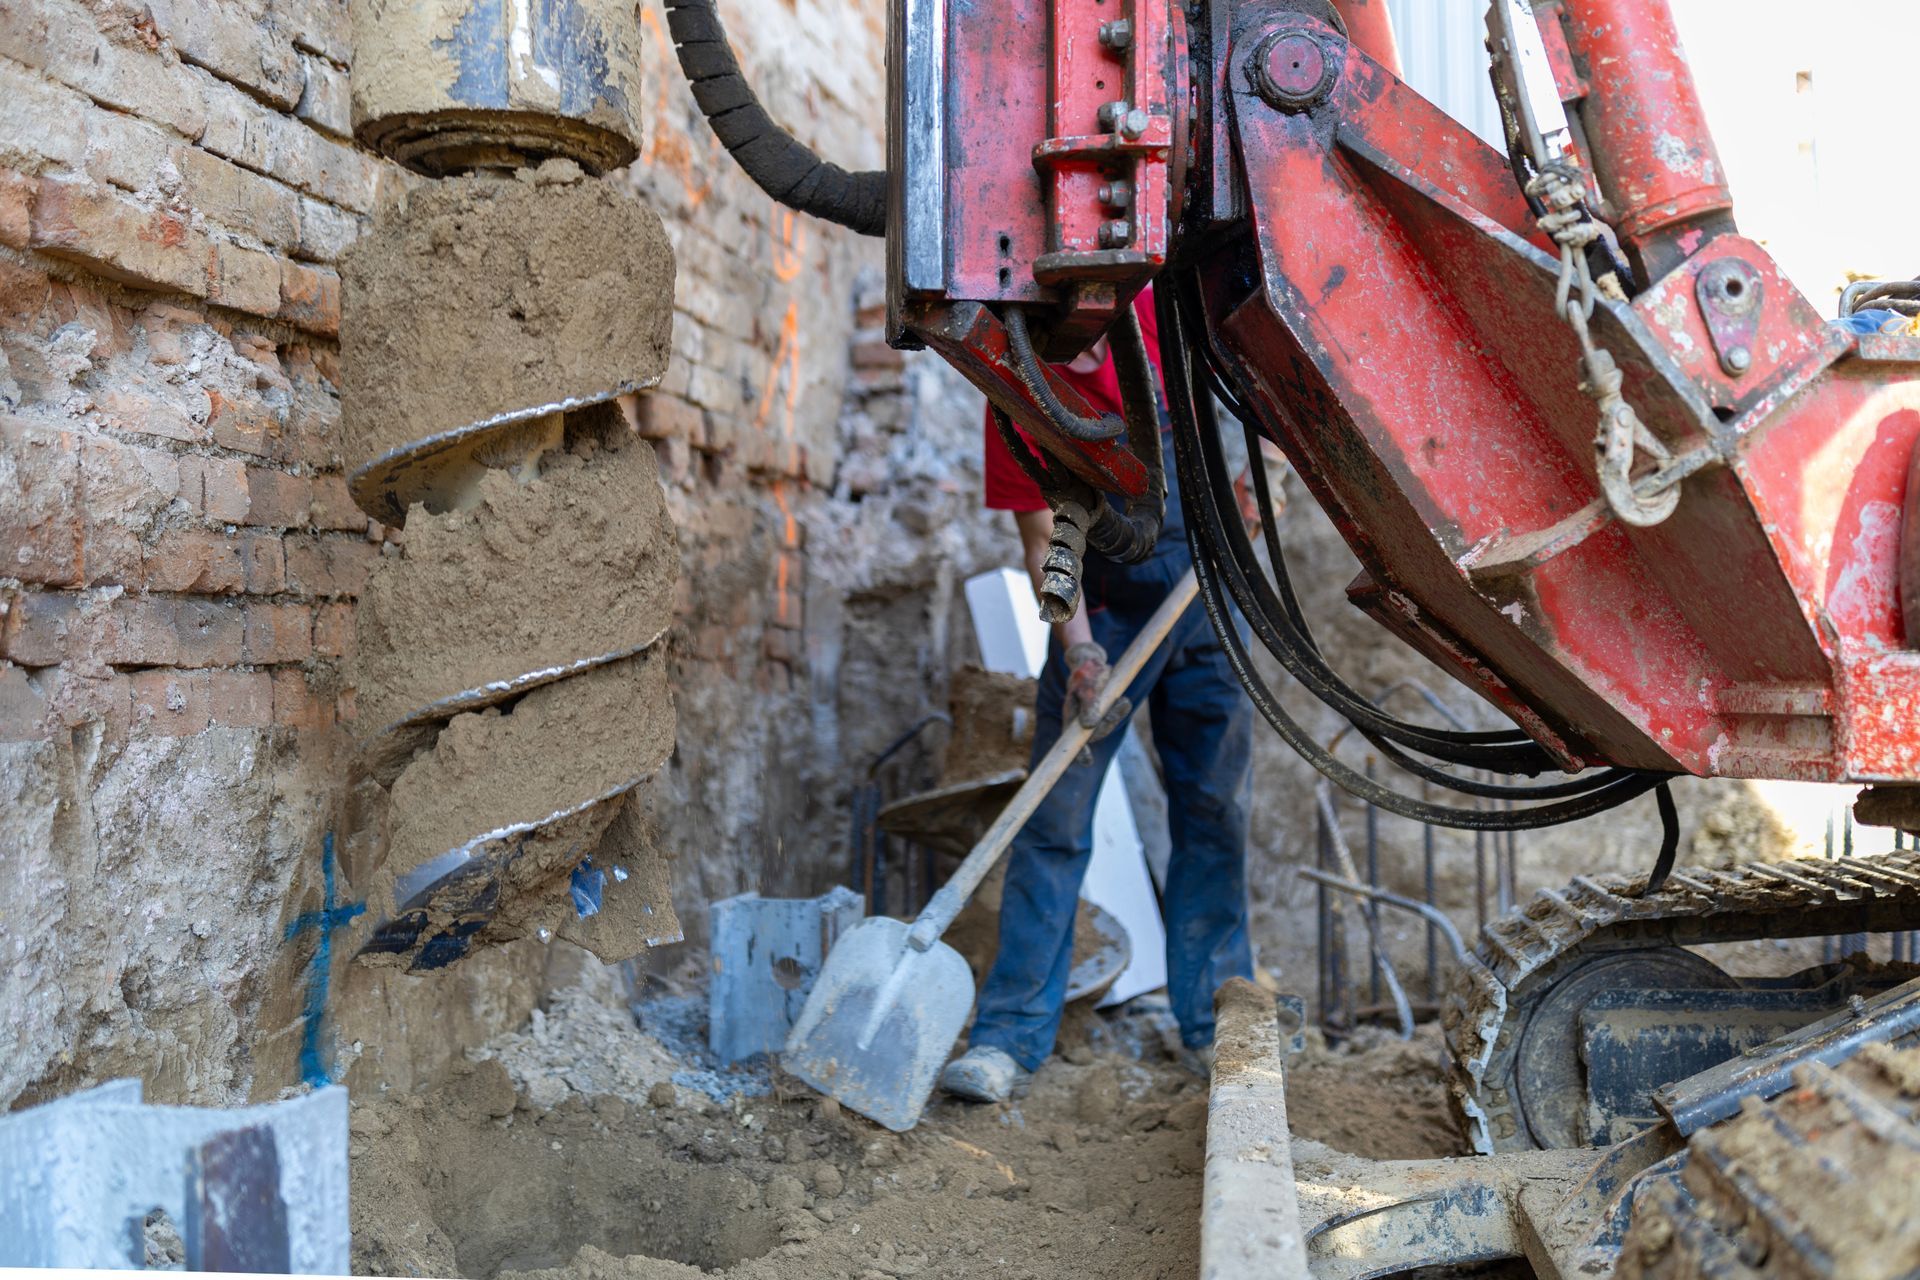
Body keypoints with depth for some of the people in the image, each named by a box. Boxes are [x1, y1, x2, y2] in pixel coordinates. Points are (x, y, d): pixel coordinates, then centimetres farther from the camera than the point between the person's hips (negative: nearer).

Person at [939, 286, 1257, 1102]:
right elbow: (1043, 538, -13)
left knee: (1215, 811, 5)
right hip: (1103, 610, -3)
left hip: (1206, 594, 3)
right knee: (1057, 820, -6)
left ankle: (1214, 1022, 14)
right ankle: (1011, 1034, -1)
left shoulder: (1153, 314, -8)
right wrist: (1077, 645, -25)